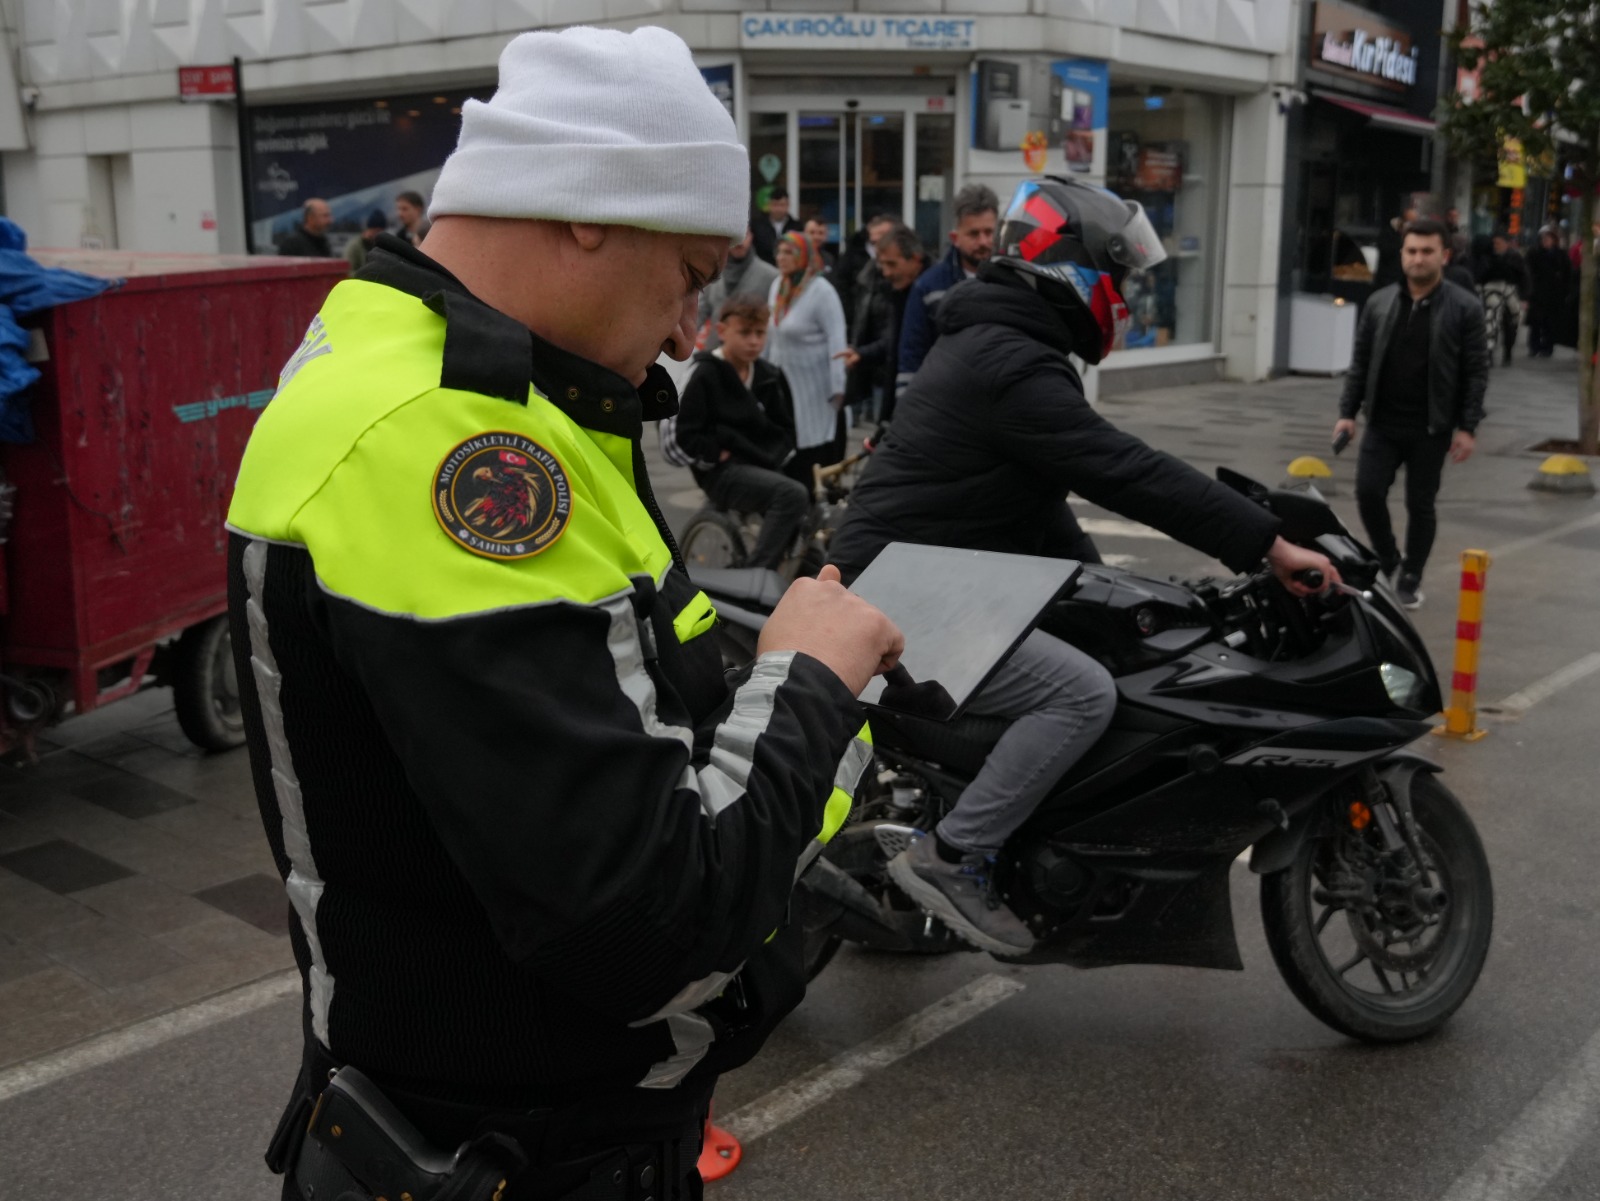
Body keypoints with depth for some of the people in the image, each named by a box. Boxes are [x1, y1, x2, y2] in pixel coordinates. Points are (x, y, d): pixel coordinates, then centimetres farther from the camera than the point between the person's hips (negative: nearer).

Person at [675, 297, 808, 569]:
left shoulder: (768, 377, 9)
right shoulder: (706, 375, -6)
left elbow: (785, 427, 17)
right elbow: (688, 435, -7)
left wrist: (774, 457, 0)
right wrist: (720, 454, -13)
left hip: (763, 466, 6)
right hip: (722, 471, -6)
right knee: (793, 494, -30)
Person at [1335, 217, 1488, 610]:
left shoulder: (1465, 308, -4)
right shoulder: (1380, 303, 6)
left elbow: (1476, 372, -4)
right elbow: (1360, 363, 10)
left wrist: (1467, 427, -10)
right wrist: (1348, 412, 3)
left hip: (1430, 429, -2)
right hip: (1382, 424, 3)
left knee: (1420, 505, 6)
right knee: (1368, 492, -5)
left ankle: (1410, 579, 22)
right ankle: (1388, 560, 20)